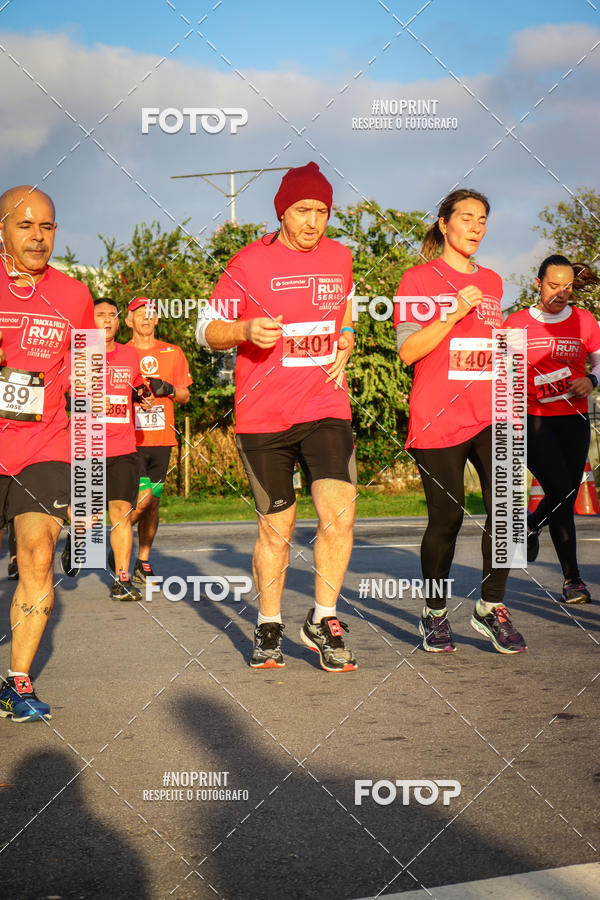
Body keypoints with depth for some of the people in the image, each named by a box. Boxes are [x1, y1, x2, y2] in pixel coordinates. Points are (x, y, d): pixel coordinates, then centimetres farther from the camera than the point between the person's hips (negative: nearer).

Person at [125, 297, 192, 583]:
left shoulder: (173, 353, 11)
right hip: (130, 438, -3)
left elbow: (185, 396, 14)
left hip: (162, 438, 3)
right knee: (142, 498, -15)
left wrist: (168, 389, -7)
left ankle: (143, 561, 13)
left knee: (153, 501, 4)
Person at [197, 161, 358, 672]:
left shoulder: (340, 258, 9)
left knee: (339, 513, -14)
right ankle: (269, 628, 24)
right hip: (263, 414, -2)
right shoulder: (249, 263, -3)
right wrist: (246, 330, -19)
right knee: (276, 528, 5)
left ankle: (322, 621, 3)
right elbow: (207, 331, 1)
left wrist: (343, 350, 8)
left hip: (326, 407, 2)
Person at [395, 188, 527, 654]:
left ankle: (492, 606, 2)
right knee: (447, 517, -1)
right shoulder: (420, 279, 1)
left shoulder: (491, 281, 18)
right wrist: (455, 314, -16)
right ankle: (435, 614, 17)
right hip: (438, 419, -4)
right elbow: (408, 351, -9)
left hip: (491, 414, 4)